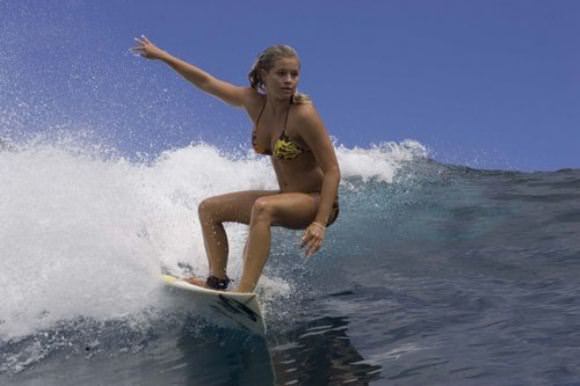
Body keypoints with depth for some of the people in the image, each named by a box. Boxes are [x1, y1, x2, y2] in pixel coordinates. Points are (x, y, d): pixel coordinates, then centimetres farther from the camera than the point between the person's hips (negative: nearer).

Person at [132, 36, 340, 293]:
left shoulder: (303, 114, -24)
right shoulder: (254, 102, -5)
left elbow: (332, 171, -22)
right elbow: (206, 82, 7)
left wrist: (320, 223, -30)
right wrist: (161, 55, 11)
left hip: (317, 200, -8)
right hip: (287, 197, 8)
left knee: (263, 207, -36)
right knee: (209, 208, 10)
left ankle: (245, 291, -40)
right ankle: (218, 280, 2)